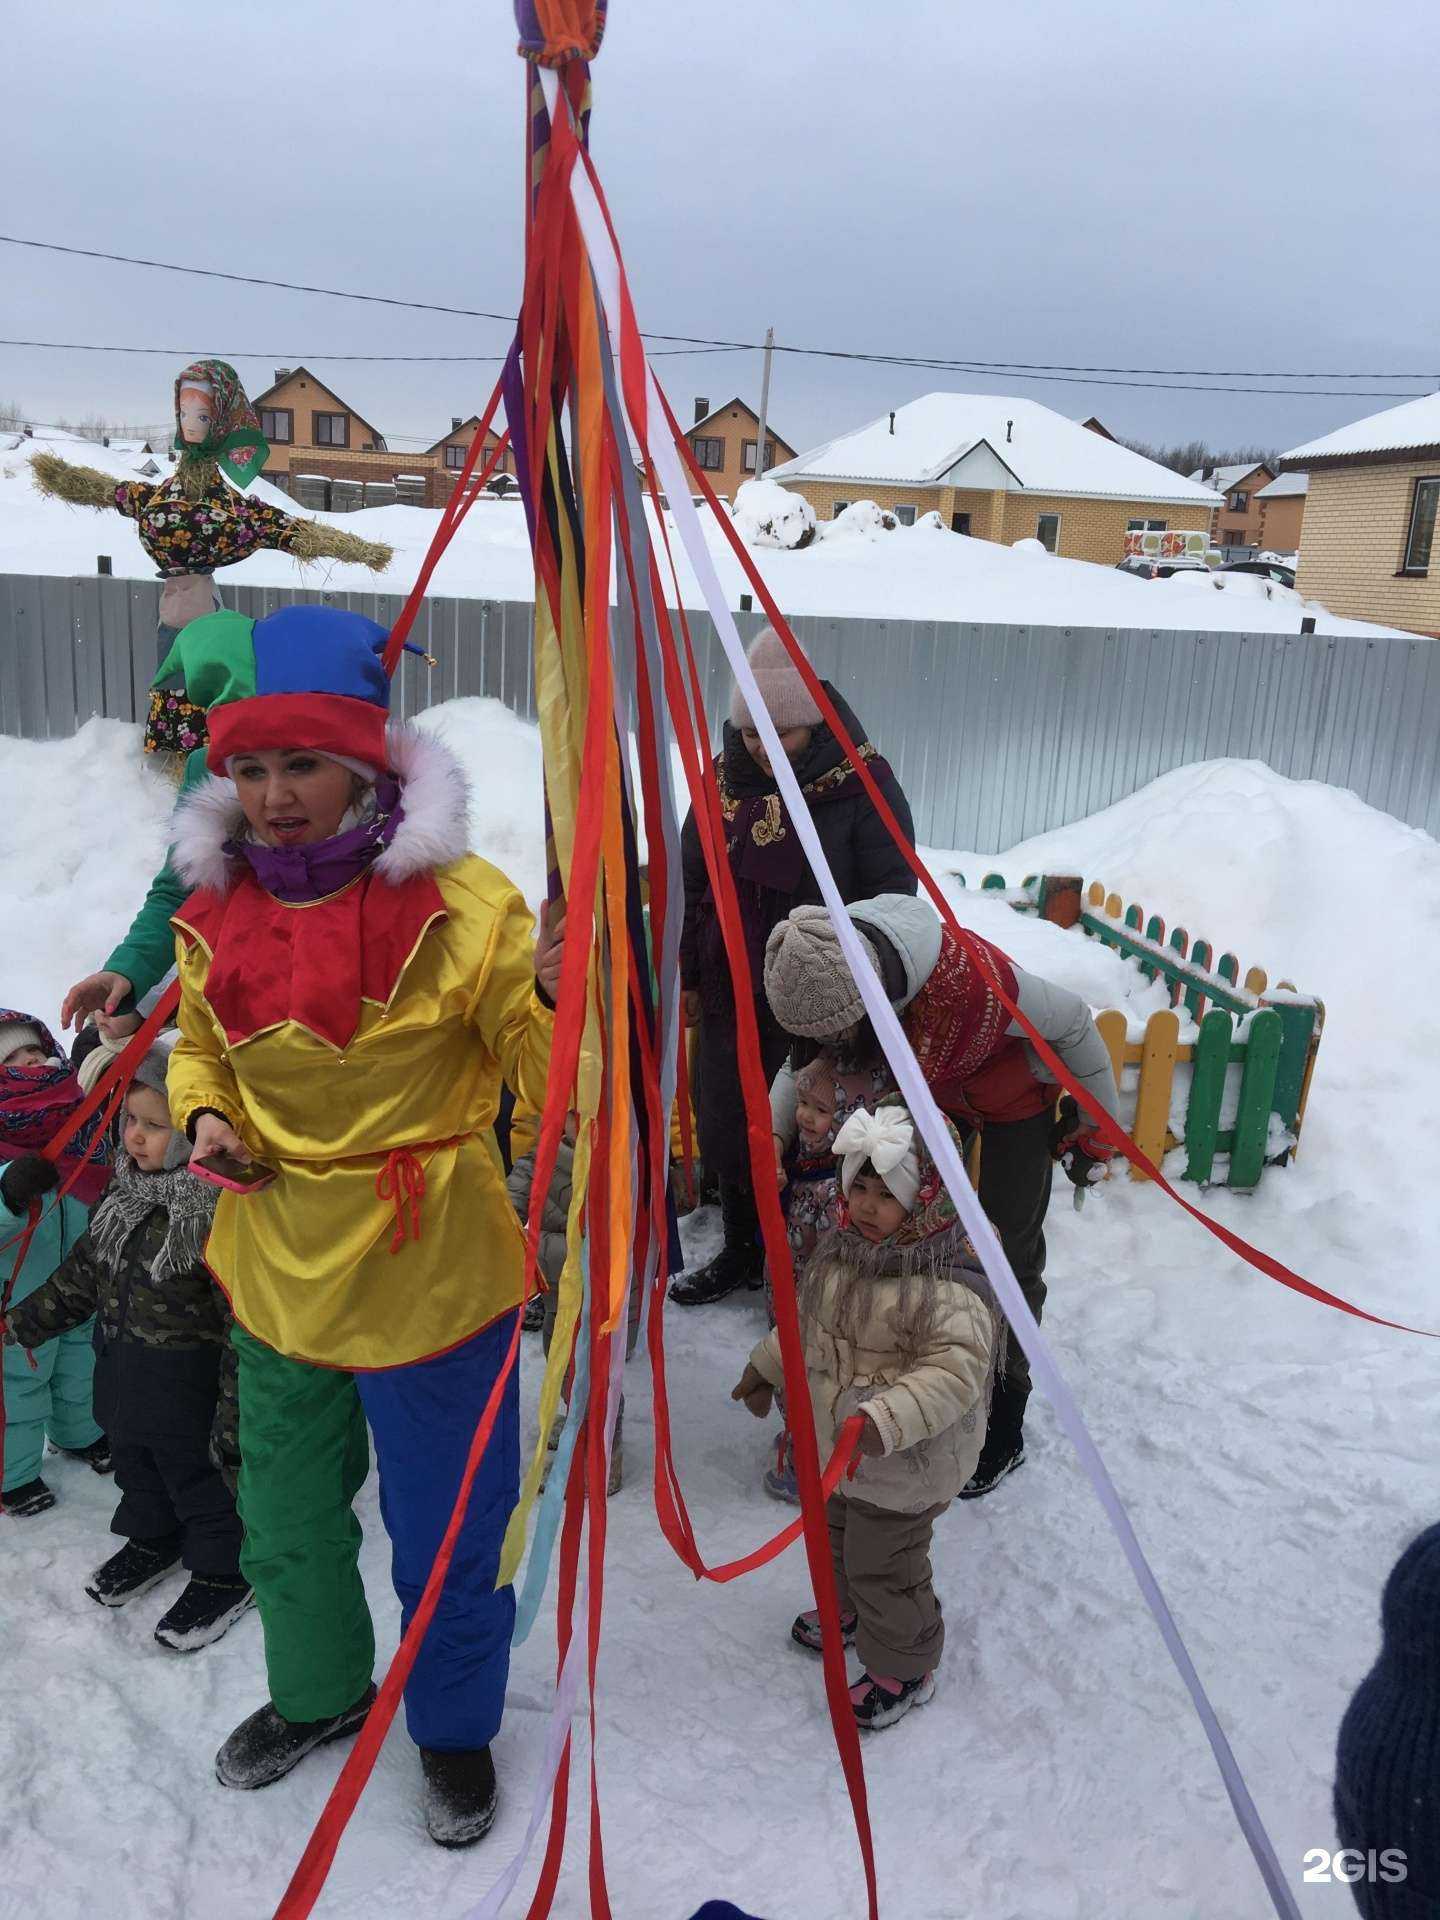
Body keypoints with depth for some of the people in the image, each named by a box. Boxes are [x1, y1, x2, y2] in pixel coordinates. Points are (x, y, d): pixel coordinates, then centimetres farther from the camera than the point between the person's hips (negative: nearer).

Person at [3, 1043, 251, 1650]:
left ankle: (224, 1572, 32)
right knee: (136, 1465, 26)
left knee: (199, 1478, 11)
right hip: (123, 1373, 8)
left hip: (188, 1385, -8)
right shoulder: (125, 1192, -1)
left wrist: (234, 1413, -24)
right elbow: (83, 1270, 14)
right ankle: (153, 1540, 51)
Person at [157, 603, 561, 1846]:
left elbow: (544, 1074, -13)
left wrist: (559, 1001, -34)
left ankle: (455, 1729, 46)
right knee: (287, 1519, 26)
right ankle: (318, 1693, 57)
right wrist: (204, 1116, -6)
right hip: (278, 1266, 5)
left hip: (429, 1266, -4)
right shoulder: (216, 907, -3)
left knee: (443, 1531, 15)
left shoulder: (459, 902, -18)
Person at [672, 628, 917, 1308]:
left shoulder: (862, 785, -11)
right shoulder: (724, 780, 4)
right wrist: (688, 974, 13)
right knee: (726, 1126, 16)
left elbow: (889, 898, -8)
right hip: (729, 995, 6)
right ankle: (741, 1253, 38)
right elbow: (691, 882, 13)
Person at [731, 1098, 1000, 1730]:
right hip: (833, 1444, 8)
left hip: (902, 1464, -8)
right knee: (835, 1536, 30)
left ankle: (904, 1669, 35)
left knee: (884, 1564, 9)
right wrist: (768, 1368, 15)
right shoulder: (840, 1249, -4)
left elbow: (954, 1368, -35)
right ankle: (850, 1611, 58)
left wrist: (884, 1420, -43)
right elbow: (807, 1318, 12)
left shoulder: (946, 1285, -30)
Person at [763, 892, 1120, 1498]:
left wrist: (1096, 1132, -12)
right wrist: (773, 1135, -23)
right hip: (925, 1091, 5)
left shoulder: (971, 978, -45)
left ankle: (1005, 1429, 18)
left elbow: (1074, 1024, -25)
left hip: (1014, 1099, -4)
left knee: (1009, 1256, 2)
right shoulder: (826, 973, -30)